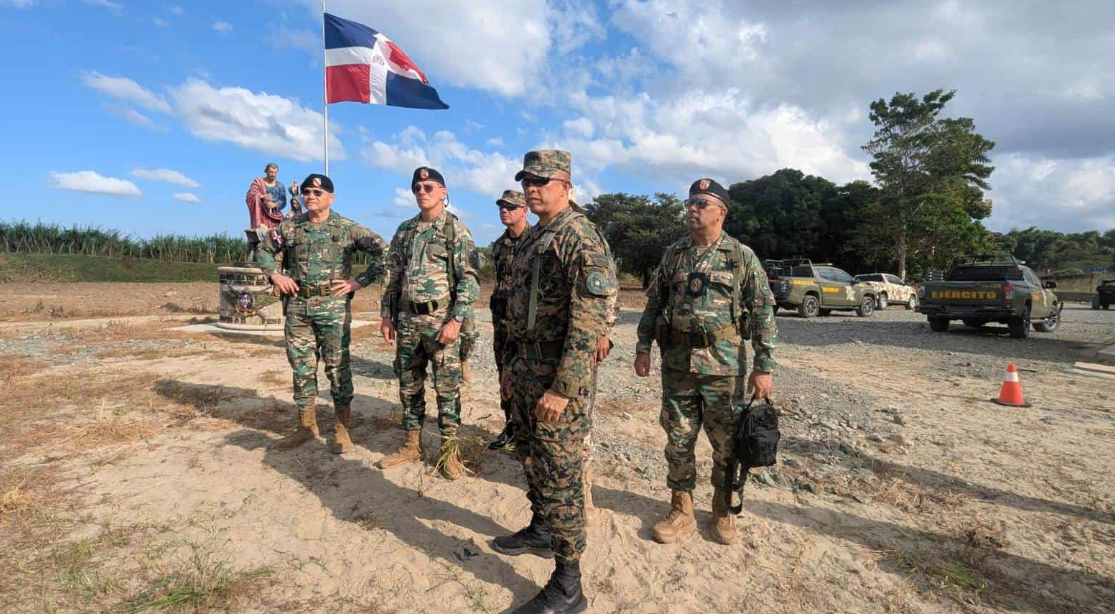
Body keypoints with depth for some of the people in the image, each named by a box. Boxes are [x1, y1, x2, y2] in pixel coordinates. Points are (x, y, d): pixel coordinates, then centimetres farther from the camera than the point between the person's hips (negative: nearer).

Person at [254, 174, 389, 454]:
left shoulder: (348, 229, -2)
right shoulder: (289, 227, 9)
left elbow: (383, 252, -3)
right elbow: (263, 249, 21)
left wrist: (360, 281, -8)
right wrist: (275, 275, 6)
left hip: (333, 306, -4)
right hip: (297, 306, 4)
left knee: (338, 367, 2)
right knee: (301, 367, 10)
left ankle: (342, 428, 13)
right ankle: (306, 426, 24)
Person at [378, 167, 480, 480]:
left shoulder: (456, 230, -4)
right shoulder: (404, 230, 13)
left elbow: (468, 280, -10)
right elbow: (395, 277, 17)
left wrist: (456, 320, -17)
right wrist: (387, 314, 10)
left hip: (440, 319, -5)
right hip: (406, 319, 6)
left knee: (447, 387, 1)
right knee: (409, 385, 12)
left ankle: (449, 451, 13)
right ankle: (412, 446, 26)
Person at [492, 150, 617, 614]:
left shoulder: (581, 238, -15)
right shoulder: (530, 239, 14)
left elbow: (589, 322, -22)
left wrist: (563, 388, -24)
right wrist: (509, 365, 20)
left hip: (560, 375, -9)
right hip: (526, 368, 9)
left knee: (561, 474, -1)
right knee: (531, 459, 21)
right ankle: (541, 531, 43)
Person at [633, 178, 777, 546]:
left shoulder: (742, 257, -2)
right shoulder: (672, 255, 8)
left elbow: (763, 312, -4)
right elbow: (653, 305, 12)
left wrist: (764, 366, -9)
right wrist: (643, 347, 5)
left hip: (724, 366, -2)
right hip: (677, 364, 3)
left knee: (727, 442, 9)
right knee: (678, 440, 9)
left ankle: (723, 510, 30)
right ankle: (682, 512, 24)